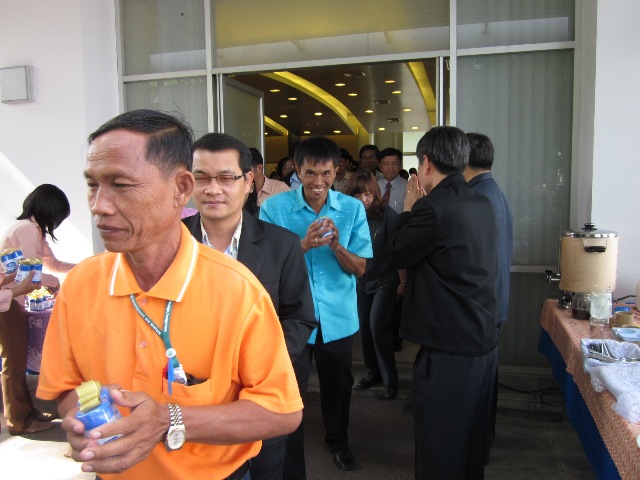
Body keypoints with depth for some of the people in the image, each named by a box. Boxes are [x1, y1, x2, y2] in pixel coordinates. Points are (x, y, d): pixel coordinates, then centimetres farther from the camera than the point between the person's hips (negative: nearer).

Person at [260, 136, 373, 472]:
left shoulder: (353, 209, -3)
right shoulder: (275, 207, -9)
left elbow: (360, 269, -5)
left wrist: (336, 245, -24)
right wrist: (304, 245, -27)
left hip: (338, 316, 2)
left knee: (337, 384, 19)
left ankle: (337, 440, 46)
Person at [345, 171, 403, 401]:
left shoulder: (386, 214, -16)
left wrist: (403, 282, -8)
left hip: (385, 280, -4)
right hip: (360, 281, 4)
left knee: (377, 325, -11)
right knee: (364, 326, 9)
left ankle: (390, 380, 4)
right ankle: (373, 371, 29)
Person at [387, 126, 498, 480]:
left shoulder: (433, 207, -20)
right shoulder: (482, 205, 5)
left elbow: (396, 255, -8)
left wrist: (409, 208, 3)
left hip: (447, 349, -8)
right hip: (484, 342, 8)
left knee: (439, 451, 9)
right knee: (471, 439, 25)